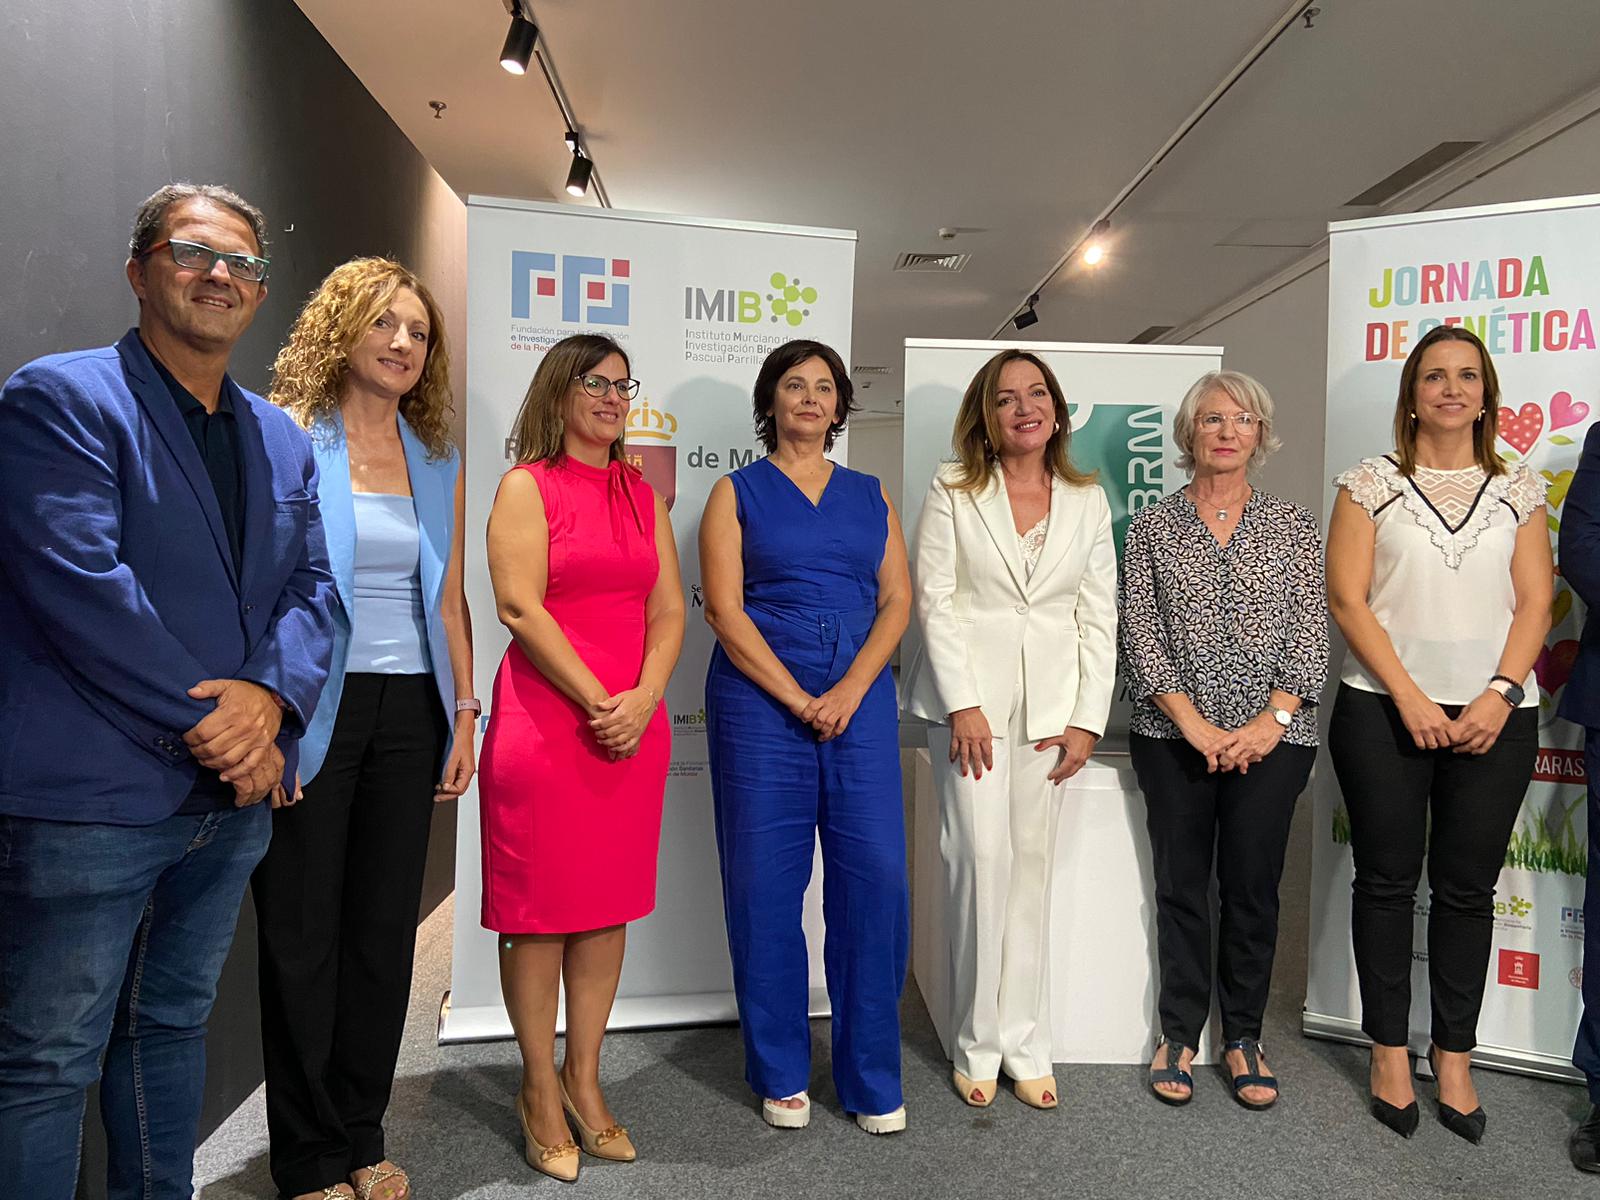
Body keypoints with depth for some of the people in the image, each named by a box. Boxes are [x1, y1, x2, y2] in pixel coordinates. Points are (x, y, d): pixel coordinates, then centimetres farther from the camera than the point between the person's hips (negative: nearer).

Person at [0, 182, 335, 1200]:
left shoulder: (283, 439, 13)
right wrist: (208, 723, -17)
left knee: (174, 1027, 21)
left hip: (233, 794, 7)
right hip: (90, 796, -6)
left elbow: (312, 587, 7)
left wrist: (271, 695, -12)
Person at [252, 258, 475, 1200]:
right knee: (303, 932, 5)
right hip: (314, 705, -4)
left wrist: (464, 714, 8)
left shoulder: (438, 465, 12)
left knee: (387, 927, 10)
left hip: (410, 708, 5)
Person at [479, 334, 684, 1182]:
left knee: (609, 904, 11)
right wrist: (598, 703, -14)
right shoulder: (526, 486, -1)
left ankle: (584, 1079, 26)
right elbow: (520, 608, -12)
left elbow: (668, 610, 8)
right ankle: (540, 1090, 21)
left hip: (634, 724, 5)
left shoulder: (641, 494, 14)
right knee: (540, 906, 4)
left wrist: (644, 699, -8)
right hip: (545, 720, -5)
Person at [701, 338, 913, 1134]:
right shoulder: (737, 492, 7)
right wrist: (799, 700, -11)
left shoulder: (870, 495, 15)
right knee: (766, 882, 2)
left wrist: (848, 694, -8)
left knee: (875, 876, -2)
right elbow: (724, 610, -4)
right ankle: (781, 1074, 19)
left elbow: (897, 600, 6)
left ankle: (872, 1078, 15)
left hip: (861, 697, 2)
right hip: (760, 697, -2)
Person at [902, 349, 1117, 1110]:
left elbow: (1099, 616, 7)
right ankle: (978, 1044, 10)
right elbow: (936, 603, -4)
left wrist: (1087, 720, 0)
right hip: (970, 696, -2)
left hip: (1050, 704, 3)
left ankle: (1025, 1045, 16)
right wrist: (963, 705, -11)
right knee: (980, 857, -6)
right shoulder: (952, 493, 3)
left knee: (1032, 863, 5)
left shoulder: (1087, 501, 11)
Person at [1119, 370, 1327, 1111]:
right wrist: (1192, 722, -11)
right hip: (1173, 737, 0)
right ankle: (1179, 1034, 22)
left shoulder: (1293, 525, 7)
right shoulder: (1152, 527, 4)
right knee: (1181, 884, 7)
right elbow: (1140, 634, -2)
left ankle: (1244, 1038, 22)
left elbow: (1310, 633, 1)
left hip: (1270, 737, 1)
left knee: (1253, 885, 6)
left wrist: (1273, 721, -10)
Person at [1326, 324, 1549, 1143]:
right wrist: (1410, 698, -11)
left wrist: (1501, 694, -10)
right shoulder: (1371, 483, 3)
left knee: (1468, 888, 8)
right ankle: (1389, 1051, 19)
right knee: (1387, 880, 6)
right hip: (1383, 713, -2)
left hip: (1493, 718, 2)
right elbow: (1348, 600, -4)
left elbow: (1535, 602, 4)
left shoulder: (1517, 491, 10)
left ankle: (1454, 1058, 21)